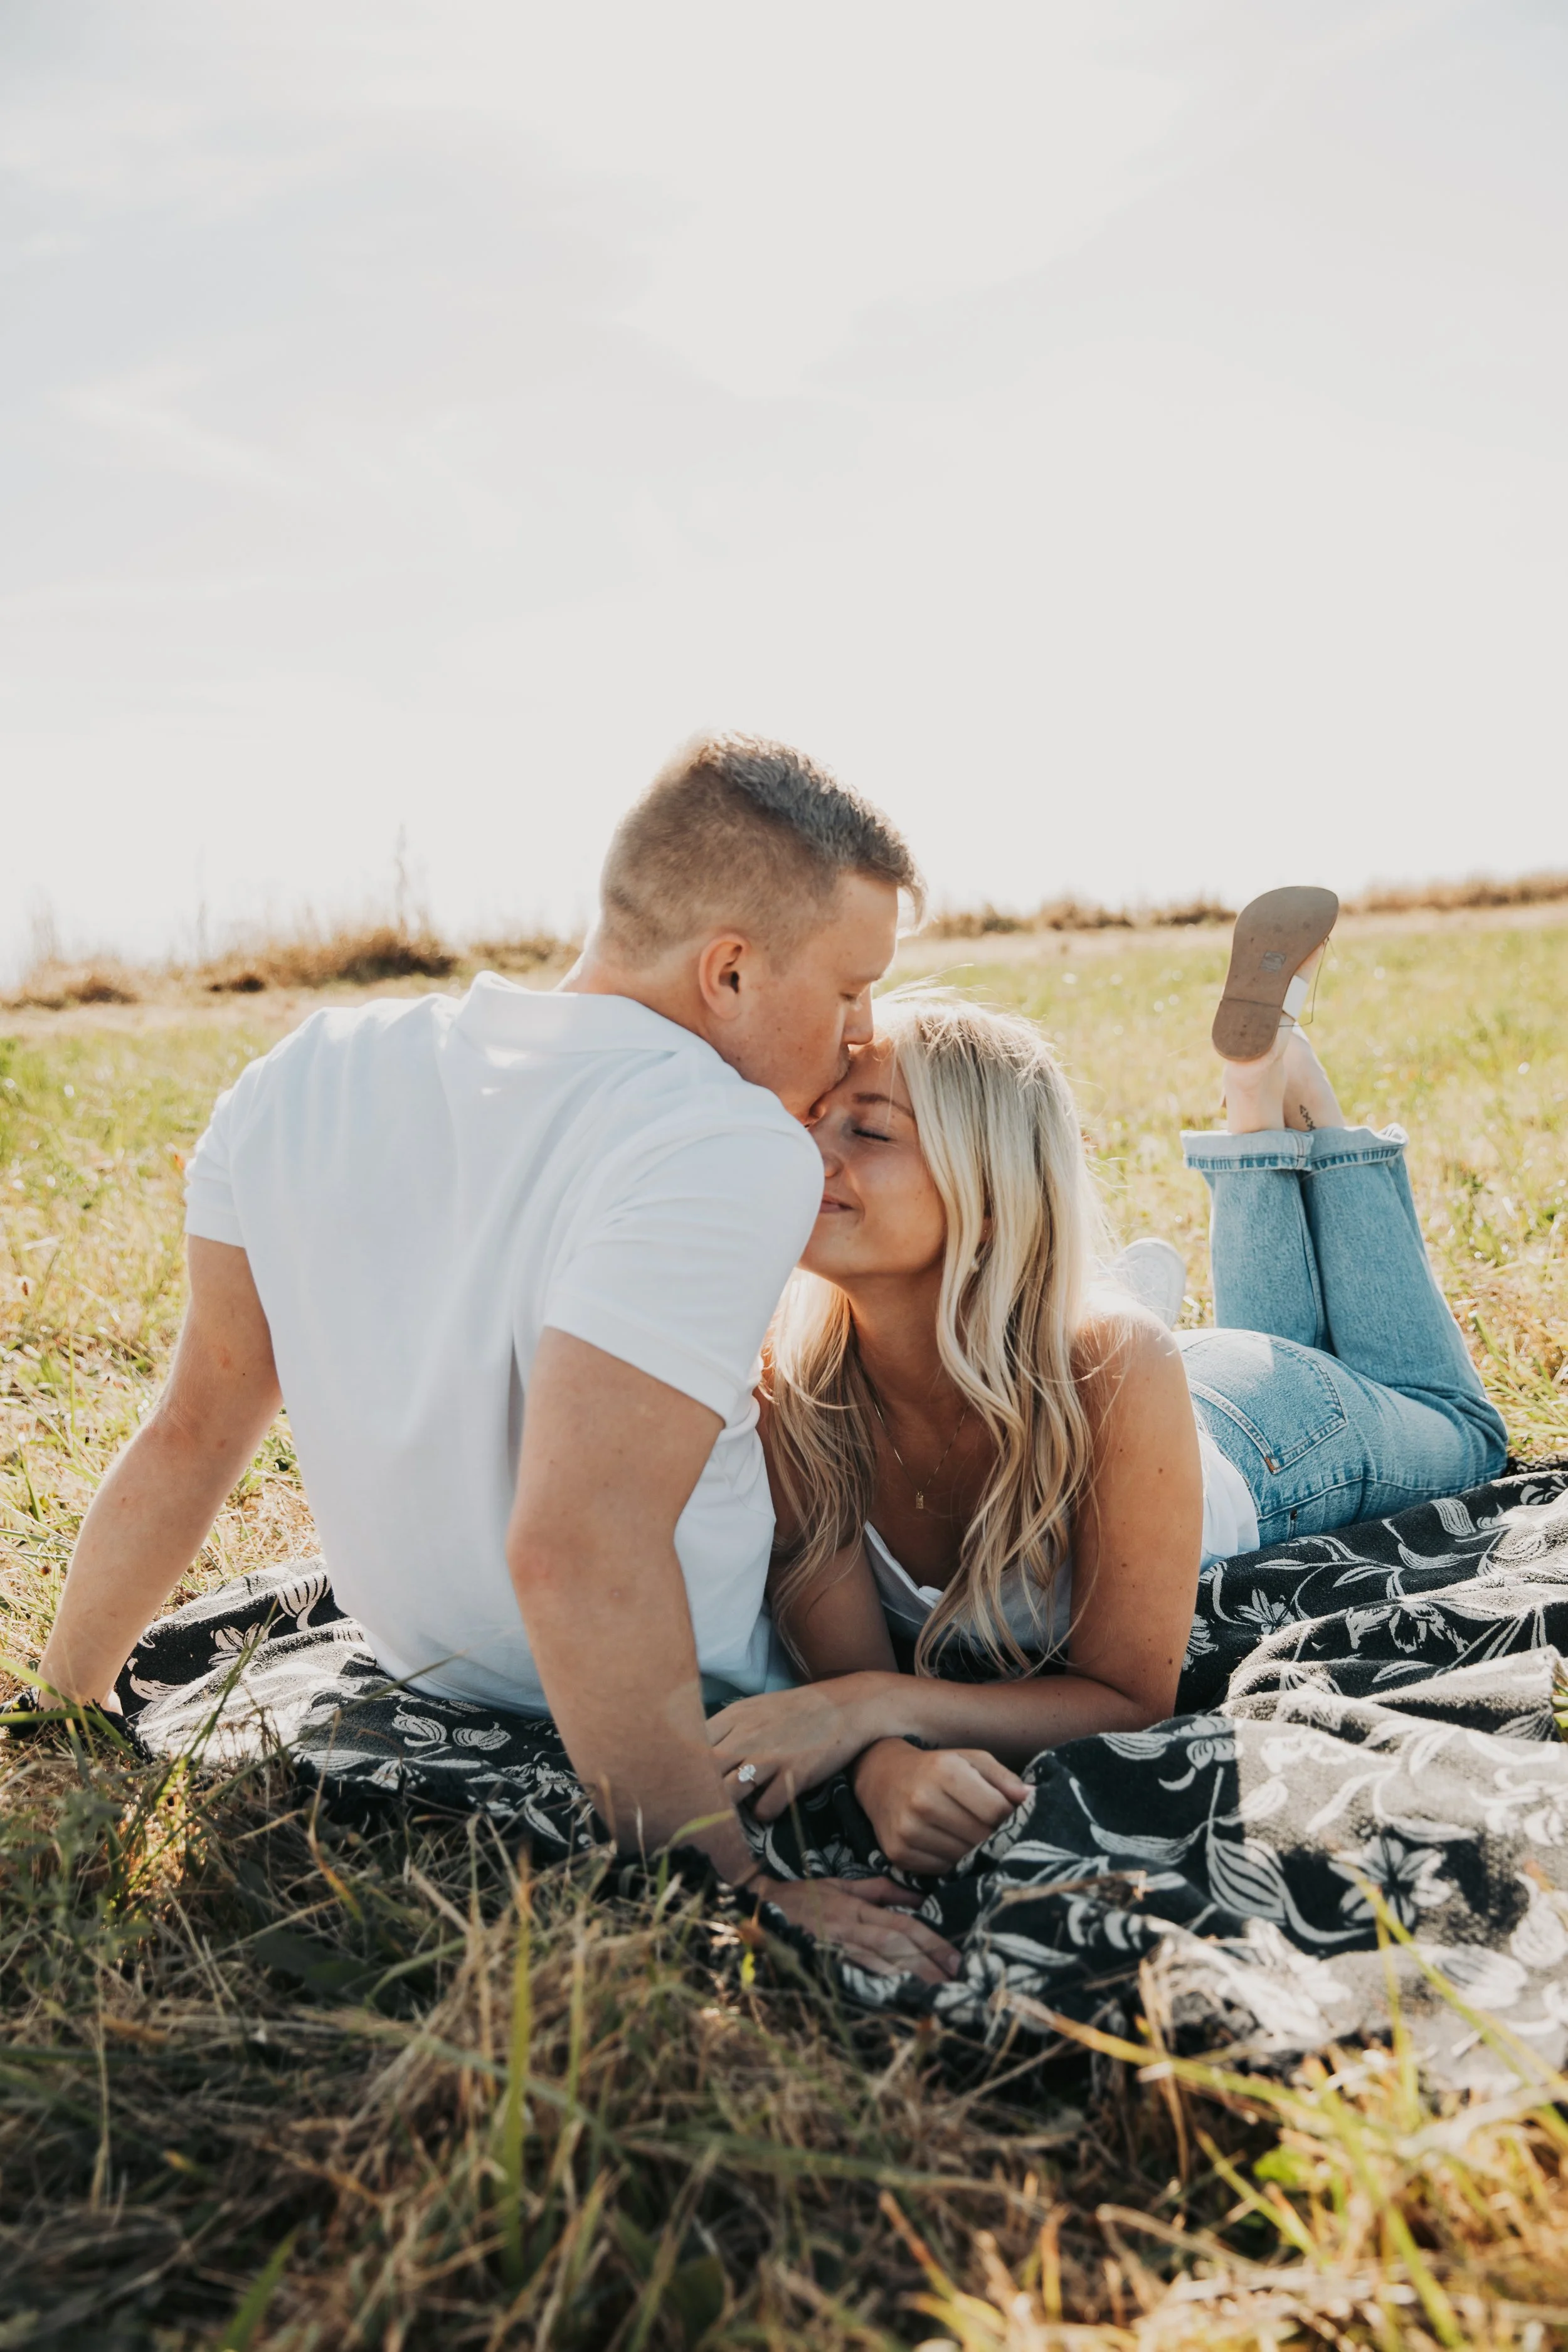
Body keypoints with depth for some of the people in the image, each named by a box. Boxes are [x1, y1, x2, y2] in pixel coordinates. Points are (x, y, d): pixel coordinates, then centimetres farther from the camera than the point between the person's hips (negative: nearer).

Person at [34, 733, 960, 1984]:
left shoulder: (305, 1077, -10)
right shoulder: (727, 1151, -30)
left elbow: (191, 1434, -4)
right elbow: (579, 1553, -38)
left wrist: (60, 1700, 8)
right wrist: (728, 1893, -29)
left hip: (420, 1666, 6)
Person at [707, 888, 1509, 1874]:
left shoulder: (1115, 1369, -47)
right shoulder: (792, 1389, -39)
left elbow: (1129, 1696, -38)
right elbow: (843, 1669, -32)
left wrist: (873, 1703, -52)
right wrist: (889, 1764, -55)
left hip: (1259, 1432, -2)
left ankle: (1284, 1070, 32)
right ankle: (1254, 1094, 39)